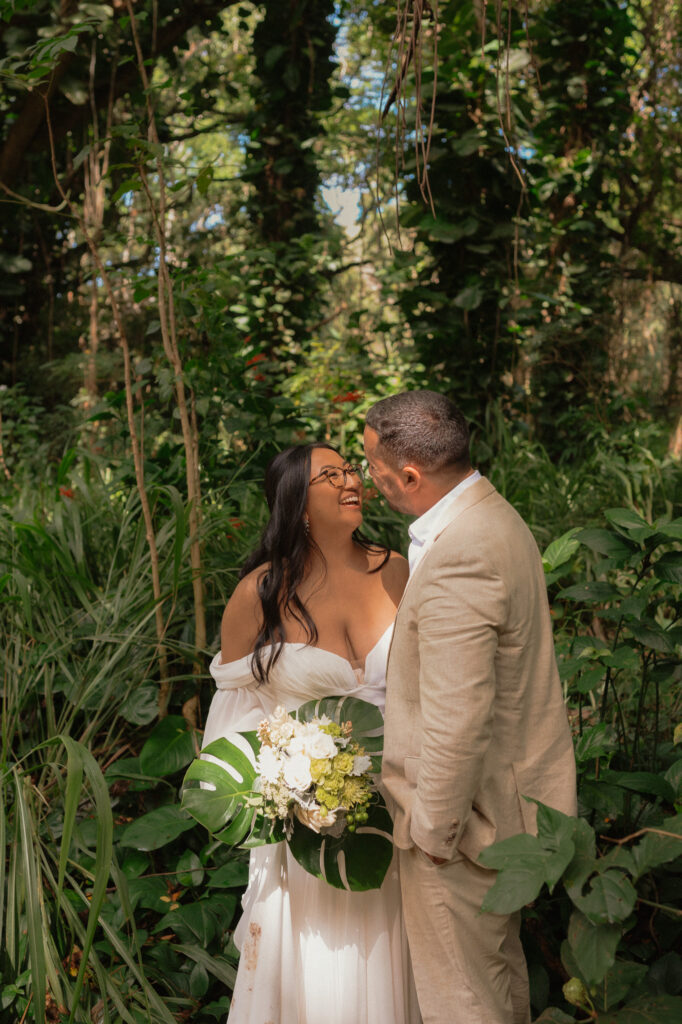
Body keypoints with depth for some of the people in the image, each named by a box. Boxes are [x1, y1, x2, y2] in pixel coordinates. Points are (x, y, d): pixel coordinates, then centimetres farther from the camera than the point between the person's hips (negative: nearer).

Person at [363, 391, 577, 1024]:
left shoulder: (456, 562, -31)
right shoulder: (495, 516, 2)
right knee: (500, 959, 29)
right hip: (512, 787, 10)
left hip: (466, 809, -10)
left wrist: (434, 830, -18)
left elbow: (457, 722, -30)